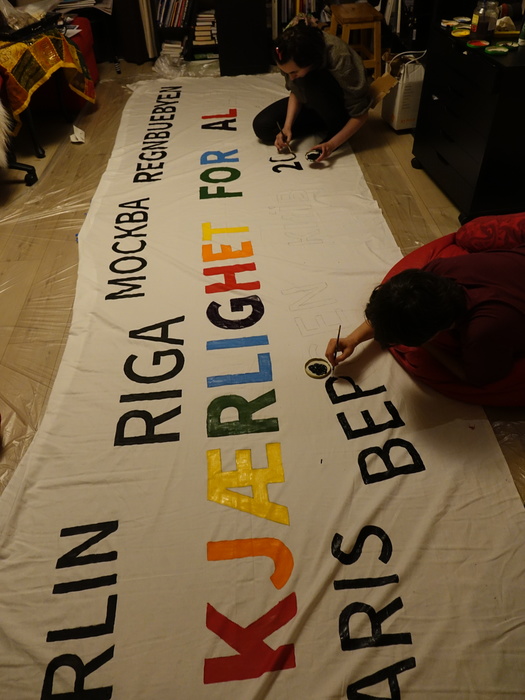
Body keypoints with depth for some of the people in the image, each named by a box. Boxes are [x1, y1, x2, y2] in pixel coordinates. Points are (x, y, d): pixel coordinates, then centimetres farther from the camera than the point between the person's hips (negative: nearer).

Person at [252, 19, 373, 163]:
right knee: (262, 126, -10)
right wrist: (287, 126, -20)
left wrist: (331, 144, -38)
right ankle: (324, 124, 1)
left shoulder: (340, 61, -36)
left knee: (309, 83, -36)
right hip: (315, 103, 6)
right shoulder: (291, 57, -22)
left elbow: (360, 114, -29)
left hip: (342, 107, -5)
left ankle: (337, 128, -12)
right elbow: (295, 92, -5)